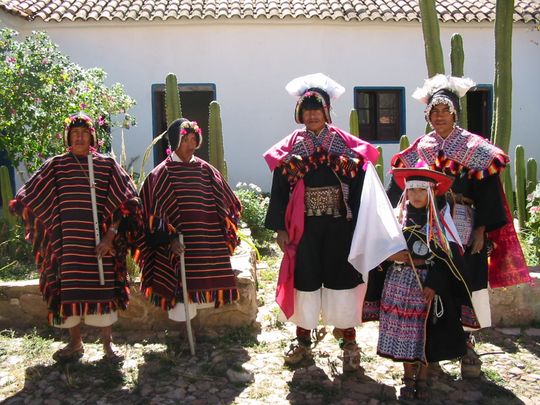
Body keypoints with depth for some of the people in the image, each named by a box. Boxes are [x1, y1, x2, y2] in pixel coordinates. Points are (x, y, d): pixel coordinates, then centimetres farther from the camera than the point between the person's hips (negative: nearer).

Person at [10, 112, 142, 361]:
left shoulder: (107, 165, 2)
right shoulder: (56, 165, 6)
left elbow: (122, 203, -3)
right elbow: (31, 198, 8)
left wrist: (110, 236, -10)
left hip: (100, 240, -1)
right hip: (67, 241, 1)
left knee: (102, 289, 3)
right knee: (69, 288, 6)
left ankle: (107, 342, 18)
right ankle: (75, 343, 22)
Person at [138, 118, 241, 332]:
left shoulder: (206, 170, 9)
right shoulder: (161, 174, -2)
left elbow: (226, 204, 16)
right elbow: (156, 210, -7)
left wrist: (224, 237, 12)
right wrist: (169, 239, -16)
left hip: (208, 244, 4)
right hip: (178, 246, -4)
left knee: (207, 283, 6)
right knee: (181, 288, -4)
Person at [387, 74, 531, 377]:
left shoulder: (475, 148, 2)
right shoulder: (419, 150, 9)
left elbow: (487, 192, -3)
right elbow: (399, 188, 9)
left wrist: (481, 230, -11)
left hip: (463, 230, -2)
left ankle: (467, 345, 16)